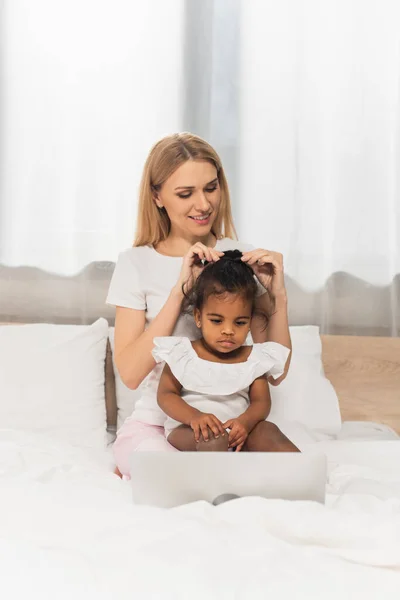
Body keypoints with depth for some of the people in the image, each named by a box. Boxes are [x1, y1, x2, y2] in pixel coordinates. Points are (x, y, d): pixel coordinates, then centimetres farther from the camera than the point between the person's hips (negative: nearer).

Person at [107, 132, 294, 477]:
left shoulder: (243, 259, 3)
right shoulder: (137, 263, -2)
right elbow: (131, 374, -13)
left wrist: (278, 295, -15)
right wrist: (180, 289, -19)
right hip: (156, 424, -3)